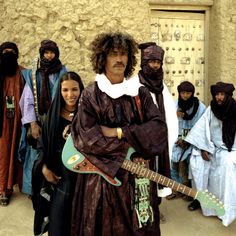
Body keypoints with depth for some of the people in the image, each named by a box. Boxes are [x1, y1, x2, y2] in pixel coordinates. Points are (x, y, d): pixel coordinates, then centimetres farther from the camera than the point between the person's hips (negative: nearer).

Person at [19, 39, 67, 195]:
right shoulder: (33, 75, 4)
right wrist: (32, 124, -8)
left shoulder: (63, 73, 3)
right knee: (37, 159, 4)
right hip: (38, 124, 1)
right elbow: (28, 100, 0)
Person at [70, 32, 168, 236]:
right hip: (102, 177, -2)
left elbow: (159, 129, -6)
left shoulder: (140, 93, 4)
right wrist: (131, 146, -14)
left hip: (138, 177, 3)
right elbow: (85, 137, -15)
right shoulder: (91, 95, -4)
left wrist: (118, 133, -15)